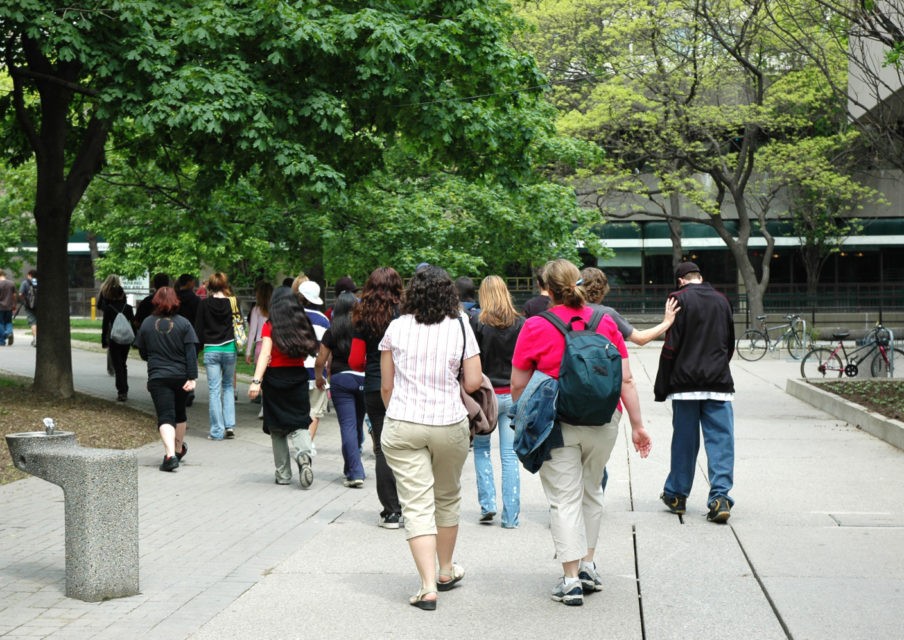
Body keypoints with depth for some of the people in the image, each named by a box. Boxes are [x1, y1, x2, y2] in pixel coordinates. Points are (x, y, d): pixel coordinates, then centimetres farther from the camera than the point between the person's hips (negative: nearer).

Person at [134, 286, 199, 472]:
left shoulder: (147, 323, -2)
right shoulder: (183, 323, -3)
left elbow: (143, 353, 8)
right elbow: (191, 353, -8)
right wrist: (192, 378, -8)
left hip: (157, 378, -2)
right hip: (181, 377, 2)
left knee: (165, 416, -7)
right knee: (180, 413, 21)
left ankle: (170, 454, -27)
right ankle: (179, 449, 40)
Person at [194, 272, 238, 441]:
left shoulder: (204, 304, -4)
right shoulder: (231, 303, -2)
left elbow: (198, 329, -1)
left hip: (211, 350, -1)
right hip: (229, 349, 1)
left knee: (214, 390, 3)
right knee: (228, 386, 17)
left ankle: (217, 431, 2)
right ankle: (229, 425, 6)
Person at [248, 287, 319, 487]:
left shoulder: (270, 327, -6)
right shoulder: (302, 325, 4)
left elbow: (265, 354, -17)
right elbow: (307, 353, -3)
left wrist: (256, 381, -24)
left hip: (275, 378, -2)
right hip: (298, 377, 2)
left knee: (277, 428, 10)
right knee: (298, 423, 6)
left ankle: (283, 474, 14)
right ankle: (303, 453, -25)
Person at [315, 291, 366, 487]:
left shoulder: (333, 331, 0)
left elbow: (320, 361, 3)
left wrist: (319, 377, 22)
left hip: (341, 378, -2)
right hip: (364, 378, 2)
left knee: (348, 425, -3)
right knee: (358, 424, 15)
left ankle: (355, 473, -10)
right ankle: (351, 468, 29)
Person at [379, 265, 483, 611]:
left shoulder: (397, 327, -1)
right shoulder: (460, 327, -2)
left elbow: (386, 385, 3)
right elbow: (473, 381, -3)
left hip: (403, 426, -1)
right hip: (449, 424, 1)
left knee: (417, 505, 0)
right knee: (448, 498, 20)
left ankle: (428, 586, -8)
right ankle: (446, 571, 35)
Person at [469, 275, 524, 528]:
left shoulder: (477, 322, -8)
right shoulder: (521, 324, -2)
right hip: (513, 395, 2)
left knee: (481, 449, 16)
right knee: (510, 455, 4)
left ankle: (487, 504, 6)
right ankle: (510, 516, 5)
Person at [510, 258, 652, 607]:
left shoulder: (535, 327, -7)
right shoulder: (605, 322, 1)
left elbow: (518, 385, -1)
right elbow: (626, 380, 1)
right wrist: (637, 425, 7)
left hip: (557, 426, -3)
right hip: (603, 422, 3)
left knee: (565, 500, 3)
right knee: (591, 492, 21)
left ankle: (571, 579, 4)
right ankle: (588, 565, 27)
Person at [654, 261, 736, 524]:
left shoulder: (680, 299, -4)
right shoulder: (721, 300, 11)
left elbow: (671, 346, -8)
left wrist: (661, 386, -3)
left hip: (685, 382, -2)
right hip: (719, 383, 2)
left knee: (684, 440, 8)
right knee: (721, 440, 0)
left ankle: (676, 495, 20)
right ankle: (720, 497, -10)